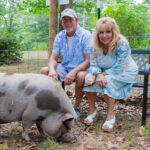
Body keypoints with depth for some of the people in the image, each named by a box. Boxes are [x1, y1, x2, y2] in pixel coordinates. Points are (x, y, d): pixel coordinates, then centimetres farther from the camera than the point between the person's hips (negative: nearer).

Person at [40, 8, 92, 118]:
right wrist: (52, 69, -24)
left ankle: (76, 107, -14)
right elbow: (53, 58, 0)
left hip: (81, 68, -5)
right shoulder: (59, 37, 4)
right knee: (44, 71, -15)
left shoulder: (86, 35, -12)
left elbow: (88, 60, -19)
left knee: (80, 76, -38)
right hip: (65, 67, 5)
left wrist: (73, 72, -33)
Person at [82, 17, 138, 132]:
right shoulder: (97, 45, -8)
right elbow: (93, 64, -7)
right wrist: (98, 74, -29)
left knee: (107, 82, -34)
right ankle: (92, 111, -8)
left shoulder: (122, 44, -25)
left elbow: (120, 68, -26)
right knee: (88, 79, -20)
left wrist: (103, 74, -27)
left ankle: (111, 115, -20)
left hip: (125, 73, -5)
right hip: (104, 72, 6)